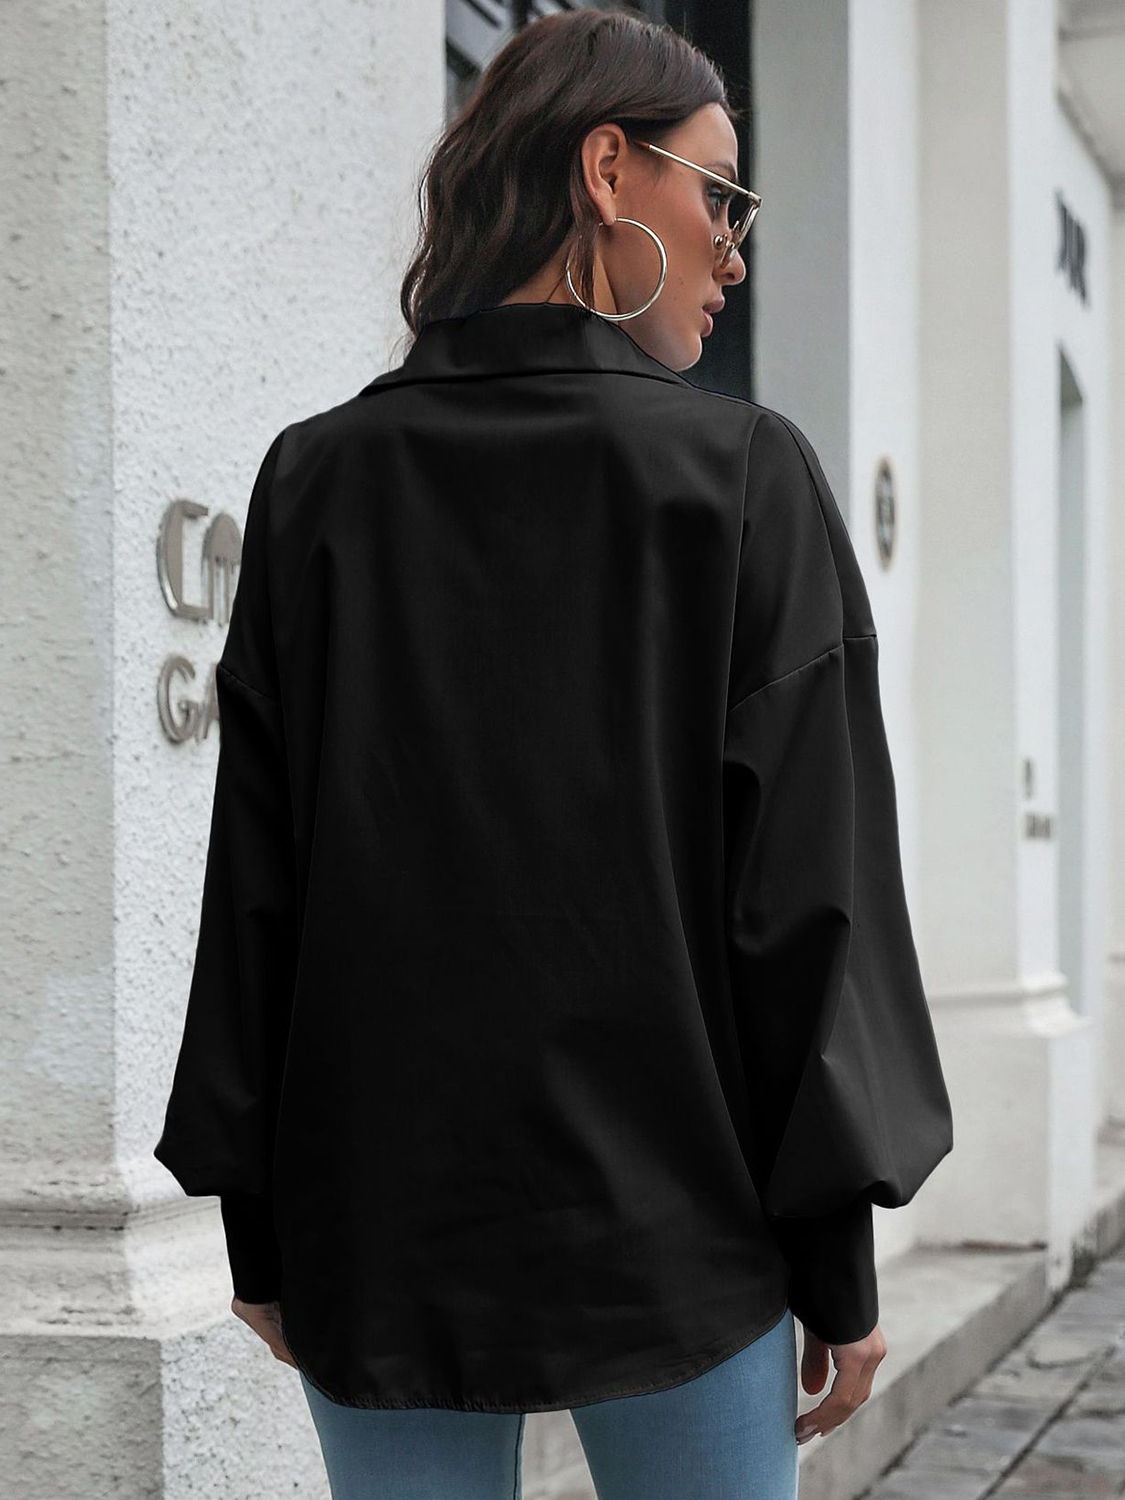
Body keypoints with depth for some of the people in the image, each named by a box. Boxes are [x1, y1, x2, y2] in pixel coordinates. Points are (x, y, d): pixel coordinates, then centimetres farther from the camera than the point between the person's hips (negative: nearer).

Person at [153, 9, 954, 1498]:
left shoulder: (319, 479, 2)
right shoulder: (745, 474, -5)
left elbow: (255, 880, 2)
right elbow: (808, 888, -6)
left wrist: (259, 1226, 9)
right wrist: (837, 1258, 1)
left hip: (377, 1232, 3)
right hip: (668, 1233, -2)